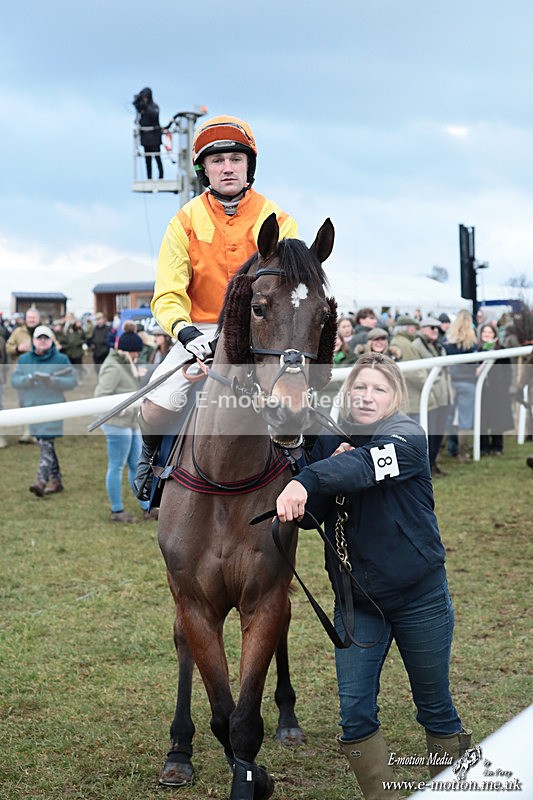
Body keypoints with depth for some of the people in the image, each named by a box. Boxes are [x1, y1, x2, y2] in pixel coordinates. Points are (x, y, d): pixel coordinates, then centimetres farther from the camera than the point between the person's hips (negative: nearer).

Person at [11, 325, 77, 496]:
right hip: (32, 407, 5)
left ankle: (41, 482, -21)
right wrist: (30, 378, -17)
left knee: (46, 444, -14)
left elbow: (71, 381, -6)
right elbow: (15, 381, 1)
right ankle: (56, 480, 20)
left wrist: (52, 380, -21)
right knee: (44, 445, 11)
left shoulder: (61, 360, -1)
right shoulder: (24, 359, 9)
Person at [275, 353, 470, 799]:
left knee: (435, 708, 11)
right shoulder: (330, 442, 2)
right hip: (355, 598, 4)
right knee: (354, 713, -1)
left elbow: (366, 465, -36)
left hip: (419, 595, -4)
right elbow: (310, 519, -1)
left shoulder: (408, 438, -14)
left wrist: (307, 482, -52)